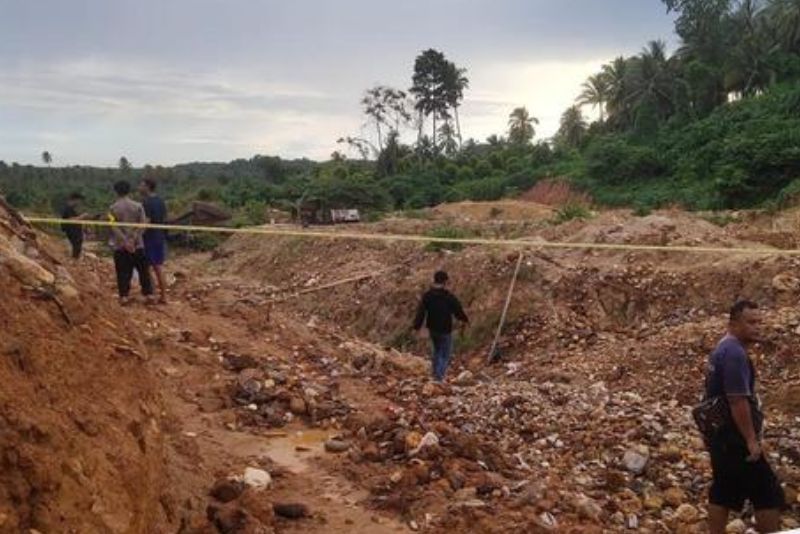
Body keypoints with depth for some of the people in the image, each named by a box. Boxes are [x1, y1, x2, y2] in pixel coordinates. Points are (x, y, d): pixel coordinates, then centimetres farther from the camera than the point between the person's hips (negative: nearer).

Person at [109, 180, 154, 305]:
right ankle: (149, 294, 8)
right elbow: (142, 224, -8)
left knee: (123, 272, 6)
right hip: (137, 244, 1)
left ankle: (124, 296, 6)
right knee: (143, 270, 8)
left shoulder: (113, 208, -3)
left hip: (120, 246, -1)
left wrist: (125, 242, -13)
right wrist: (133, 239, -11)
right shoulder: (138, 206, -1)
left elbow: (114, 227, -11)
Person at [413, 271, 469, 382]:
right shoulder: (449, 297, -19)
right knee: (446, 354, 9)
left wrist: (417, 326, 7)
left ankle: (436, 373, 35)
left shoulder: (427, 296, -8)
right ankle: (439, 376, -3)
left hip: (432, 328, 5)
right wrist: (464, 321, 12)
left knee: (437, 350, 25)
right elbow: (458, 311, -8)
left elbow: (420, 312, -5)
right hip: (445, 330, -5)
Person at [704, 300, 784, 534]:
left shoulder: (723, 349, 14)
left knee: (722, 492, 13)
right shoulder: (735, 353, -19)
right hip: (735, 438, -10)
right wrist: (751, 439, -20)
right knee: (767, 493, 0)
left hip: (720, 435, 10)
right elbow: (738, 401, -24)